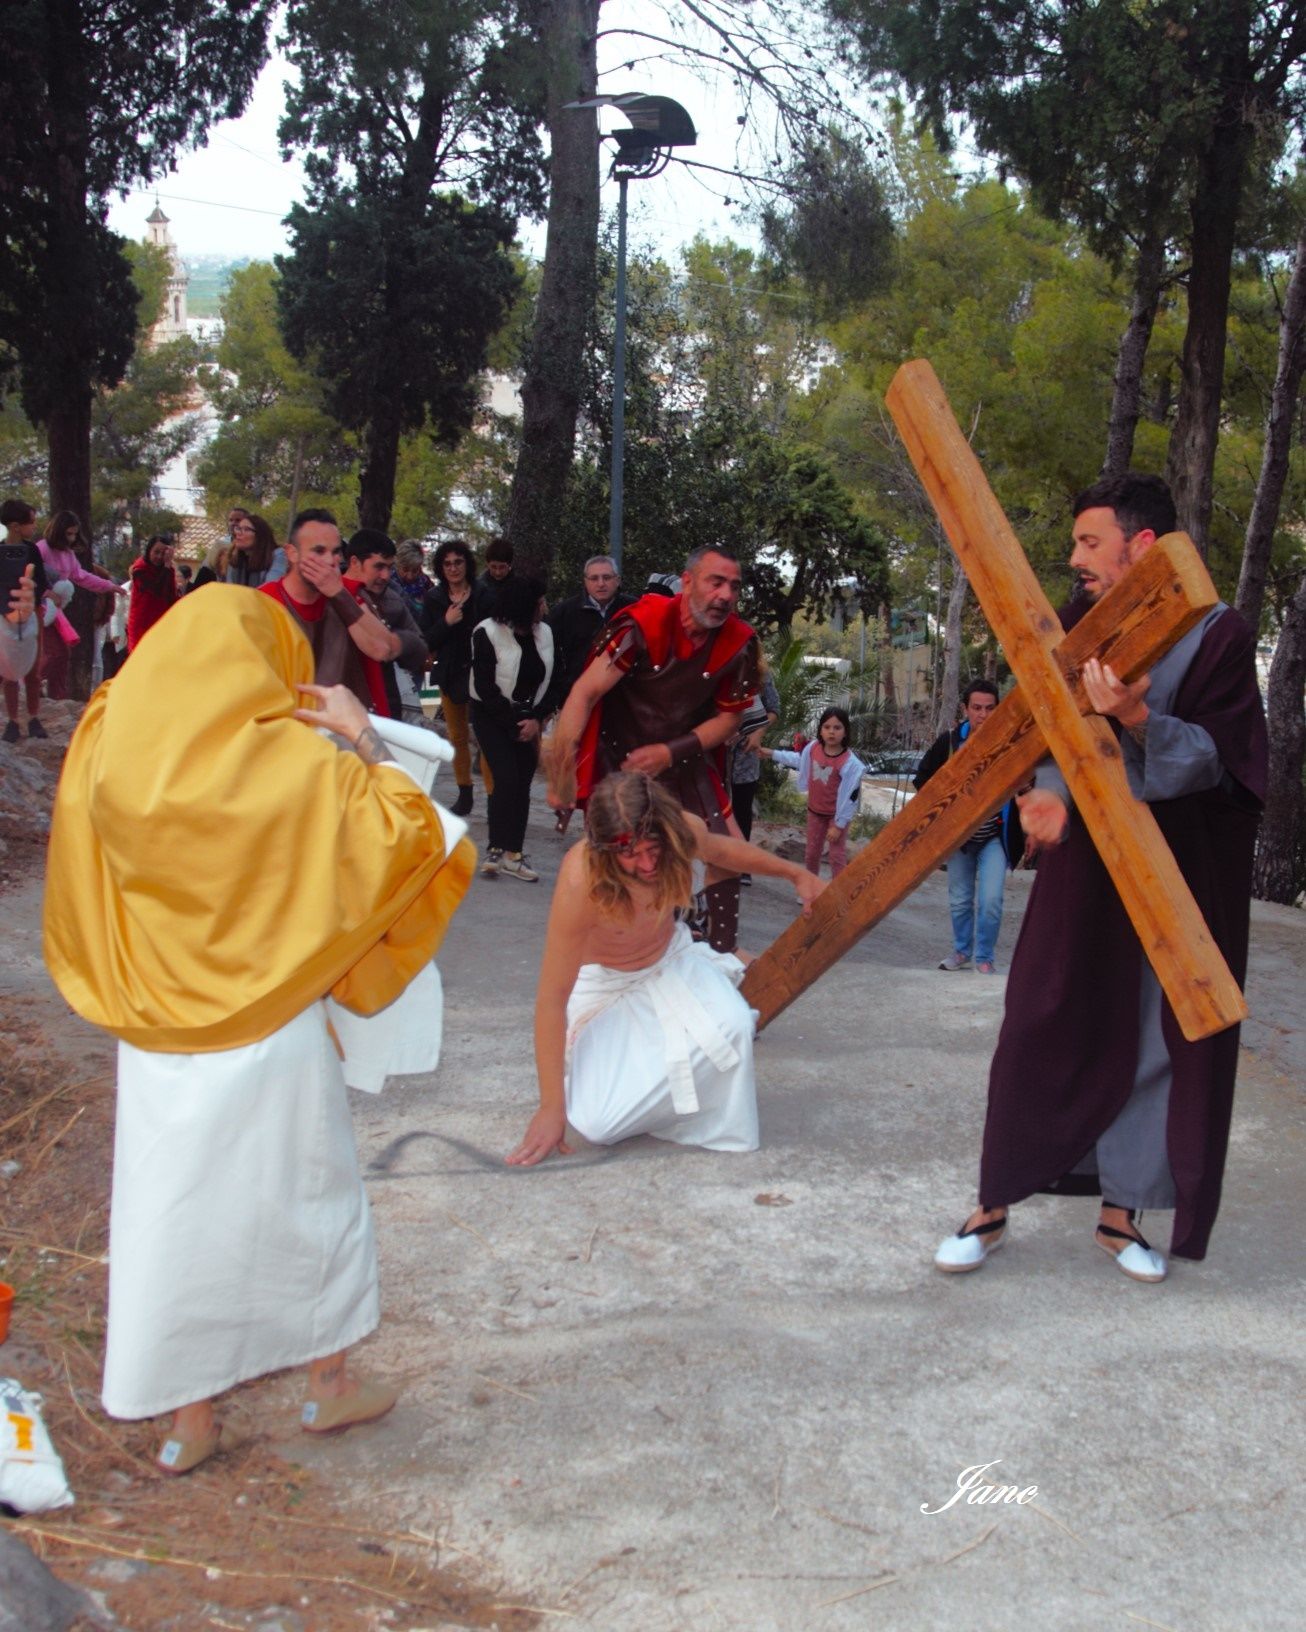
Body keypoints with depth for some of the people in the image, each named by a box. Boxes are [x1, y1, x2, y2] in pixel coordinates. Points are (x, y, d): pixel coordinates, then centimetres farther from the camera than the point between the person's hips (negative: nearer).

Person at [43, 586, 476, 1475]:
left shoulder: (111, 753, -5)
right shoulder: (298, 761, -17)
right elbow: (407, 833, -12)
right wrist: (366, 738, -5)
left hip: (155, 1037, 3)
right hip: (273, 1034, -3)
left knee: (172, 1215, 14)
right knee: (312, 1199, 17)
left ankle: (189, 1419, 25)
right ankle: (331, 1385, 32)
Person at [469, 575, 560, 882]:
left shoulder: (544, 633, 2)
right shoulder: (488, 633, -12)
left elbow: (551, 683, 4)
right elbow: (485, 686, -13)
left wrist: (536, 719, -9)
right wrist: (514, 724, -13)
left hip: (529, 719, 4)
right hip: (493, 717, -4)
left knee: (523, 784, -1)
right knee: (506, 779, -17)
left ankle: (513, 854, 4)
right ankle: (496, 850, -7)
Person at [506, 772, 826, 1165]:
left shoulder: (685, 831, -25)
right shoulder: (581, 879, -37)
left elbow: (721, 850, 5)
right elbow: (551, 999, -31)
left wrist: (795, 873, 13)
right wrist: (551, 1107, -31)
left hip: (670, 960, 3)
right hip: (604, 982, -3)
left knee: (732, 1026, -30)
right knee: (599, 1126, -21)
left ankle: (720, 1132, -2)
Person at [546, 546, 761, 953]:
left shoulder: (740, 643, -13)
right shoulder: (643, 624, -25)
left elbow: (729, 717, -3)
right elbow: (584, 694, -27)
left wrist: (670, 752, -18)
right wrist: (561, 778, -31)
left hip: (683, 752, 4)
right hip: (619, 752, -4)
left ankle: (722, 956, 15)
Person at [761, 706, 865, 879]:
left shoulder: (849, 763, -29)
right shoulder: (813, 747, -13)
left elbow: (850, 795, -23)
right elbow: (800, 761, 12)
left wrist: (839, 824, -20)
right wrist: (773, 754, 16)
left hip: (837, 814, -5)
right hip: (815, 810, 6)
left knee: (837, 855, 0)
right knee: (812, 852, 20)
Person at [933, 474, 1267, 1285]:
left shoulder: (1219, 634, -9)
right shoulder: (1084, 619, 2)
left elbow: (1216, 759, -14)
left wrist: (1138, 717, -31)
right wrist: (1050, 788, -20)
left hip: (1184, 880, -2)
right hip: (1084, 862, 2)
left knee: (1162, 1042, 6)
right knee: (1043, 1029, 2)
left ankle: (1122, 1211, 23)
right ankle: (995, 1208, 12)